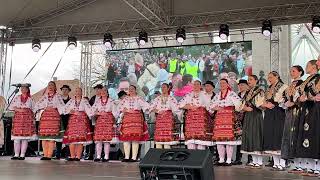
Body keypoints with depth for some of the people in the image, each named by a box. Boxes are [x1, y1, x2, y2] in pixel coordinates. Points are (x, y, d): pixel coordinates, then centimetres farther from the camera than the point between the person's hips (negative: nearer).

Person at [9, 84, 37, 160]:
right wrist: (18, 109, -8)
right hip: (18, 118, 1)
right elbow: (10, 107, 8)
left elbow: (33, 110, 12)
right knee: (16, 137, -5)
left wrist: (33, 120, 4)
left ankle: (22, 155, 0)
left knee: (25, 138, -4)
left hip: (27, 119, -1)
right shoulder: (17, 98, 13)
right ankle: (16, 155, -1)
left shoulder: (30, 99, 11)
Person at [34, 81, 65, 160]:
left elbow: (62, 106, 4)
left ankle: (49, 155, -10)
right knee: (43, 136, -4)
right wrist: (45, 108, 8)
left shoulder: (57, 96, 11)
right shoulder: (44, 96, 20)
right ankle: (45, 155, 0)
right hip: (45, 116, 3)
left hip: (54, 116, -3)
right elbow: (37, 105, 19)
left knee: (52, 137, -10)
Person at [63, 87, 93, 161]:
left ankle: (78, 156, -7)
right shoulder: (71, 101, 17)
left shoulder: (84, 101, 11)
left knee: (80, 138, -8)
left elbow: (89, 109, 1)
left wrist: (92, 116, -12)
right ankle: (72, 156, -2)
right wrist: (70, 111, -5)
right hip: (72, 120, 2)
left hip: (82, 120, -2)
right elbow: (65, 109, 11)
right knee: (71, 138, -6)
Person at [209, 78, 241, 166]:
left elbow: (238, 103, -13)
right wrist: (216, 108, -3)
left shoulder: (232, 94, 1)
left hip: (229, 118, -5)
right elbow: (211, 106, 16)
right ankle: (221, 159, 10)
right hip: (218, 118, 5)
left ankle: (229, 160, -4)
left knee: (229, 138, -9)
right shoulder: (217, 95, 18)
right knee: (218, 138, 3)